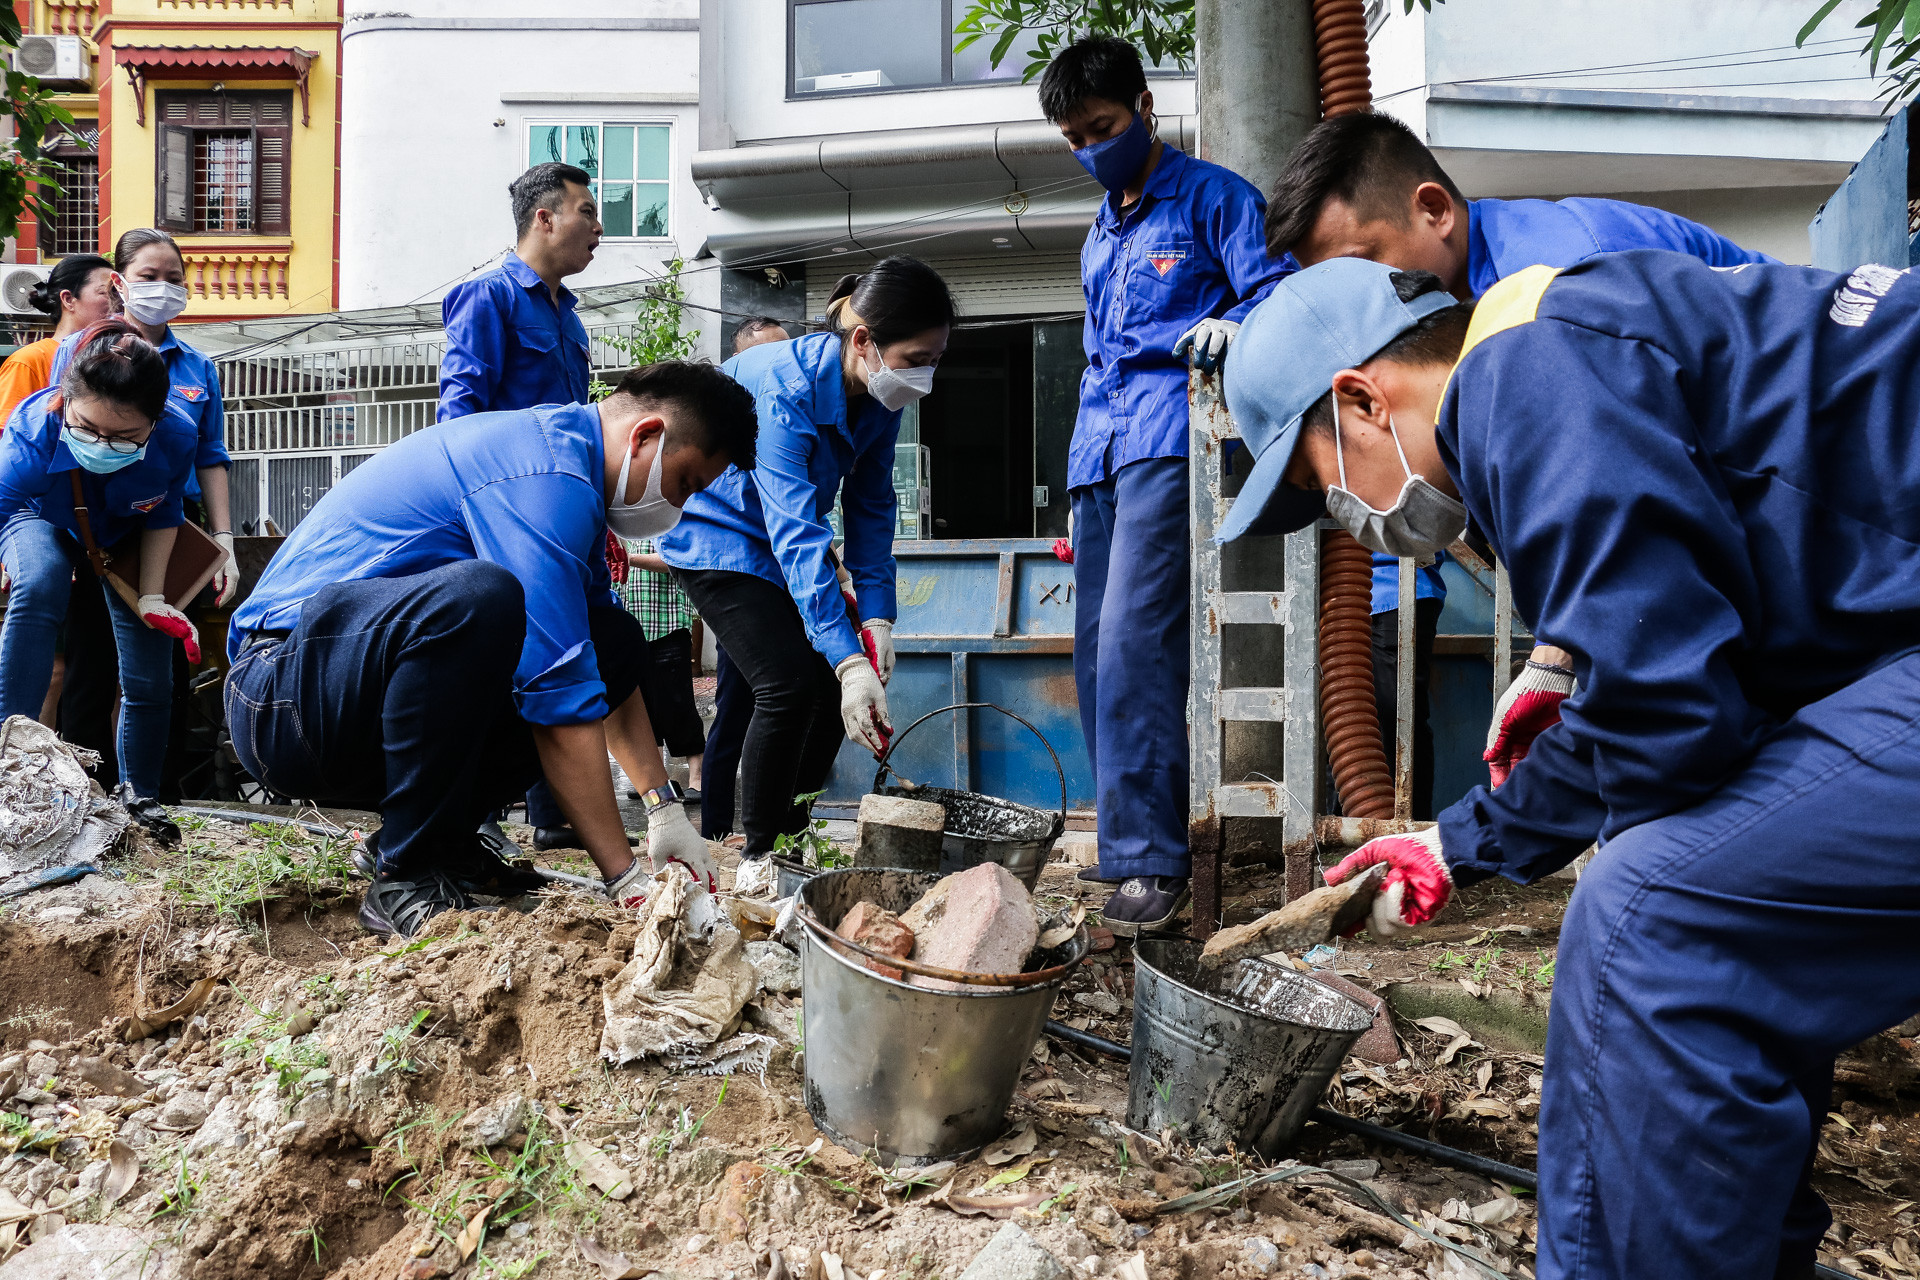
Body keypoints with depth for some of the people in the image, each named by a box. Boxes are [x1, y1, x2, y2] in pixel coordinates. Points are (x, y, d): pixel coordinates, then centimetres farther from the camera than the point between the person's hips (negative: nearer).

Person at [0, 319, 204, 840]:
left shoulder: (178, 439, -35)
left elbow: (163, 517, -14)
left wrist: (152, 598, -17)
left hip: (123, 539, 2)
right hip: (43, 523, -2)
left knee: (149, 674, -3)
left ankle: (139, 795, 21)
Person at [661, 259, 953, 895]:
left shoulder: (879, 393, -12)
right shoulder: (782, 390, -34)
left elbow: (870, 505, -5)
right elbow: (795, 533, -40)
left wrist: (876, 616, -14)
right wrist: (848, 658, -46)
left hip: (786, 542, 8)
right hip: (720, 535, -8)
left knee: (839, 679, -1)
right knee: (790, 681, -20)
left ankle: (793, 830, 15)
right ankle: (759, 854, -3)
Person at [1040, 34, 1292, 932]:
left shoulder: (1211, 197, 6)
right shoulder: (1099, 236, 28)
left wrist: (1234, 328, -26)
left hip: (1167, 444, -8)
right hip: (1100, 454, 8)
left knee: (1131, 644, -20)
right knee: (1096, 655, 3)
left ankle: (1152, 859, -16)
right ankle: (1126, 841, 12)